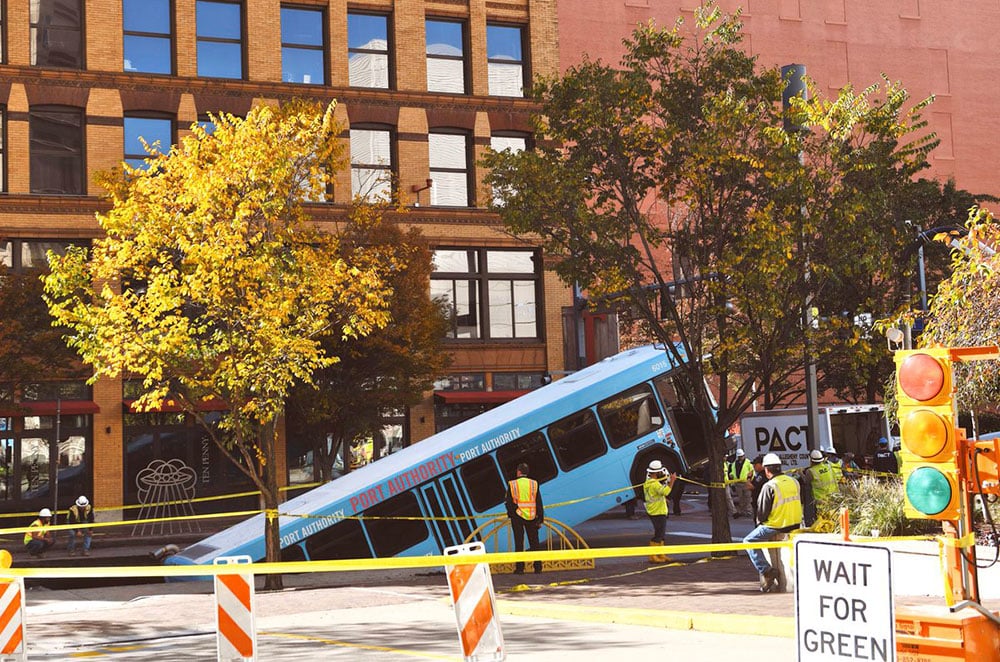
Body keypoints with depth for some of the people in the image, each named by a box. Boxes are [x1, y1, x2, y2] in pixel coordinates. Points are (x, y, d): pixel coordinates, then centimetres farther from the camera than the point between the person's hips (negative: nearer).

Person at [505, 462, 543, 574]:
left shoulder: (512, 485, -4)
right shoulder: (534, 484, 0)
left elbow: (509, 503, -2)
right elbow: (539, 503, 1)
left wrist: (510, 514, 15)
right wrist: (540, 519, 5)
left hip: (517, 516, -1)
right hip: (531, 517, 1)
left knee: (519, 543, 2)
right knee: (534, 542, 8)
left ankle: (519, 568, -1)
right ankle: (538, 567, 7)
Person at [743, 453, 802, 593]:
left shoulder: (769, 486, -15)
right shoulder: (794, 482, 4)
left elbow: (761, 514, -12)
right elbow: (798, 504, 14)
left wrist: (762, 521, 9)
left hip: (776, 527, -7)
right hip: (795, 525, 7)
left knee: (749, 541, 6)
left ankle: (766, 571, -6)